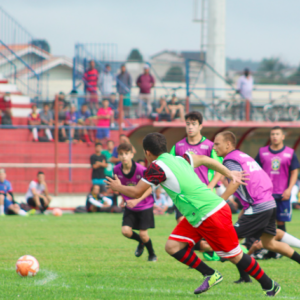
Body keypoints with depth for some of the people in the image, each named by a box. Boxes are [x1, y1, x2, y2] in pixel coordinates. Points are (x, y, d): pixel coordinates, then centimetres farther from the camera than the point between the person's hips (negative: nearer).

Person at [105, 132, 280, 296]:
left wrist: (118, 187, 13)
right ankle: (210, 275, 10)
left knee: (235, 256, 0)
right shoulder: (179, 159, 11)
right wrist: (230, 174, 33)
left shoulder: (157, 167, -14)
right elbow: (204, 159, 25)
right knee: (173, 246, 3)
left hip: (213, 215, -9)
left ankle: (270, 286, 12)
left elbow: (136, 192, -7)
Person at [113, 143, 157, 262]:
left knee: (143, 233, -5)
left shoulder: (141, 170, -22)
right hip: (130, 207, 4)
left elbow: (149, 188, -14)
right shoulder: (117, 170, -9)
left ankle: (152, 255, 23)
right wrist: (123, 199, -2)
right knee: (126, 231, -10)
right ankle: (141, 242, 24)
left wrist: (137, 200, -24)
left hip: (145, 206, -4)